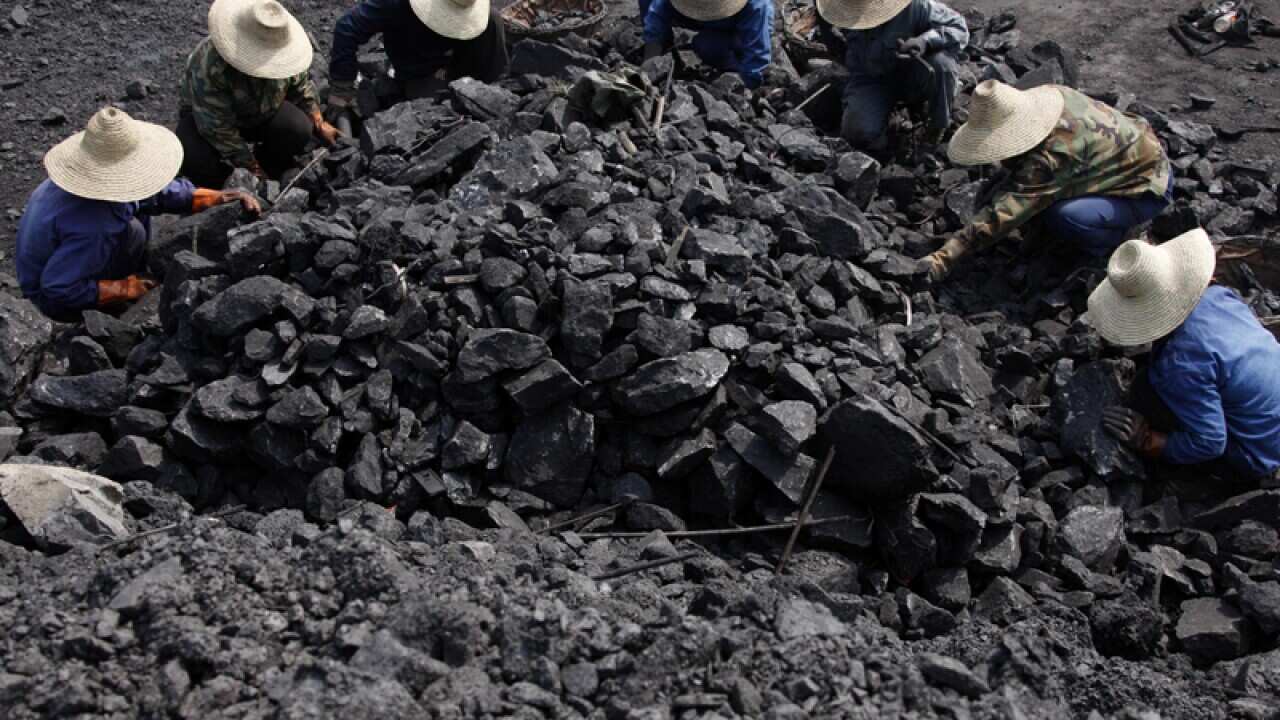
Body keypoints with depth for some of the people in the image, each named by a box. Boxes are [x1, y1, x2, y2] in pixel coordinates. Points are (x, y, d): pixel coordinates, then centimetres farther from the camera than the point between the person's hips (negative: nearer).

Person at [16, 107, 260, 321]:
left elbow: (161, 191, -5)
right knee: (131, 231, -23)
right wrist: (125, 290, -24)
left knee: (137, 205, 3)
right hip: (55, 300, -8)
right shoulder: (93, 228, -40)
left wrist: (222, 197, -12)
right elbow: (57, 289, -34)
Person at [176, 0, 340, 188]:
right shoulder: (210, 66, -39)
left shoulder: (283, 52, -23)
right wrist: (252, 168, -28)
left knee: (300, 130, -25)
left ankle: (269, 176, 3)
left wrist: (320, 125, -6)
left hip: (261, 113, 4)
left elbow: (301, 87, 0)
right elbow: (218, 128, -32)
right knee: (197, 161, -35)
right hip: (206, 114, -4)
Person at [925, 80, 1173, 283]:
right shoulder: (1052, 93, -12)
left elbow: (1005, 213, -40)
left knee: (1060, 216, -31)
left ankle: (1115, 239, -2)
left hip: (1149, 188, -9)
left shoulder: (1053, 155, -37)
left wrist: (948, 256, -40)